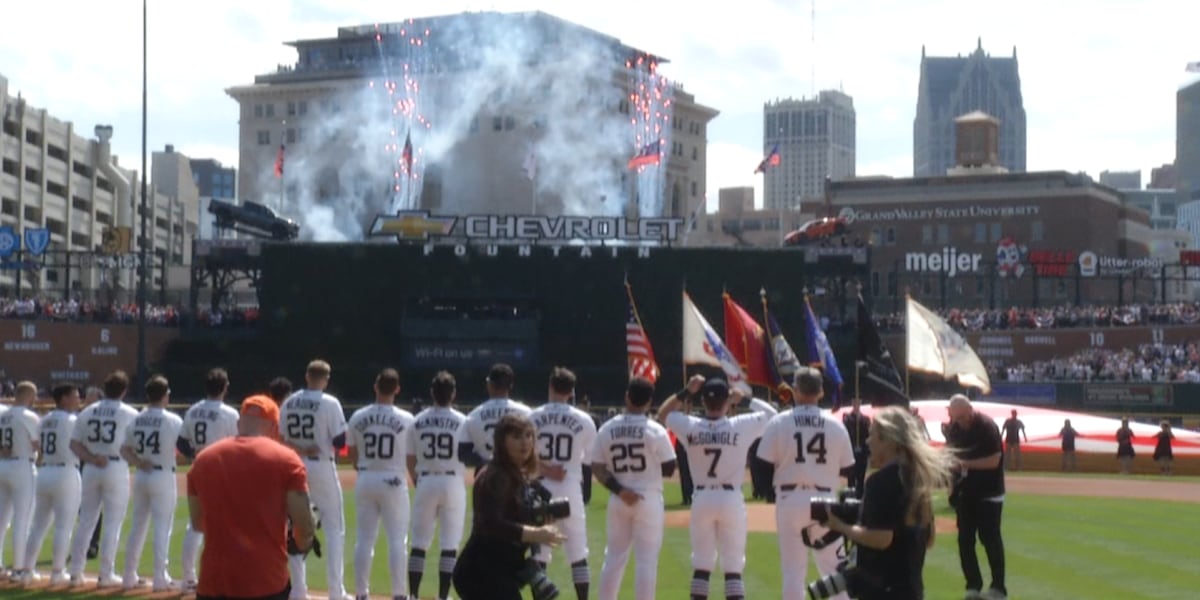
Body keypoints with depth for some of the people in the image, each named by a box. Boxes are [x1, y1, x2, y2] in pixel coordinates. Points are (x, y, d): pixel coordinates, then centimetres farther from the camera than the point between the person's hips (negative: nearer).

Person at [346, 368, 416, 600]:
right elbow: (411, 458, -6)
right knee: (397, 539, 5)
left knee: (364, 538, 10)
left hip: (365, 480, 3)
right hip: (393, 482, -3)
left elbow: (352, 456, 8)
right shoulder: (406, 419, -9)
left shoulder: (358, 417, 0)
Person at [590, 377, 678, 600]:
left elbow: (597, 468, -2)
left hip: (618, 500, 4)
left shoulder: (607, 429, 0)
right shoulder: (655, 430, -10)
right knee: (647, 558, 1)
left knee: (614, 557, 12)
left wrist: (619, 490, -7)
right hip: (649, 499, -4)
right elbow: (669, 469, -6)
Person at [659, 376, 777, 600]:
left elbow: (662, 414, 14)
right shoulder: (740, 426, -10)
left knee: (701, 564, 10)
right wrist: (746, 399, 6)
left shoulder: (690, 426, -5)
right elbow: (772, 414, 6)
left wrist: (686, 391, 8)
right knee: (733, 566, 3)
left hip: (702, 499, 2)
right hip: (731, 500, -2)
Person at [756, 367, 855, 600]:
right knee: (833, 568, 8)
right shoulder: (836, 425, 0)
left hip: (790, 499, -1)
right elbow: (846, 469, 6)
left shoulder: (779, 422, -5)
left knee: (793, 569, 6)